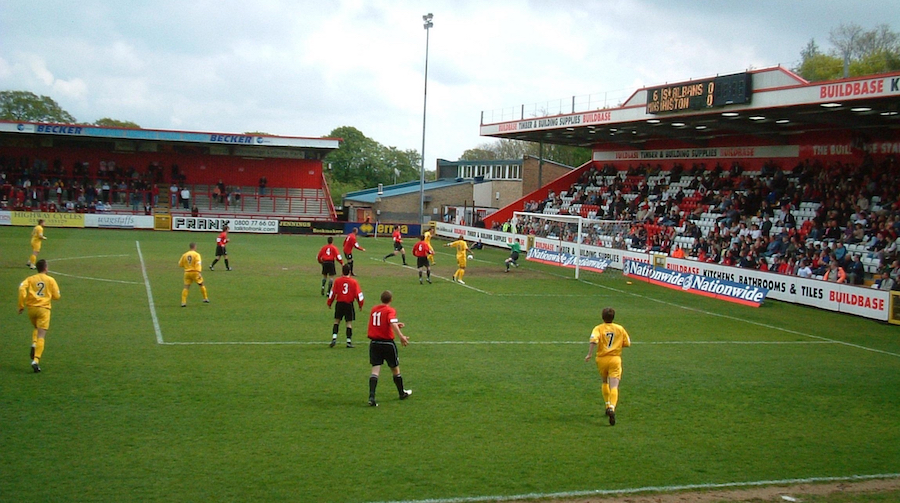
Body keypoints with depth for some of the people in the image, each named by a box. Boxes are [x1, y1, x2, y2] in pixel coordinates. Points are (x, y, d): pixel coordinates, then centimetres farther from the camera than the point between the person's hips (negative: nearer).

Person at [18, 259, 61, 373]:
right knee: (41, 336, -4)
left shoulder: (30, 279, 8)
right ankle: (36, 360, -18)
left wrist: (21, 305, -6)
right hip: (44, 309, -3)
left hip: (31, 308, 3)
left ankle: (33, 344, 1)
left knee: (36, 328, 30)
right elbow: (56, 296, 4)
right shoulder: (50, 280, 4)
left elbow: (22, 288, -10)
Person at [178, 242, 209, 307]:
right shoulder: (196, 254, -4)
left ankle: (183, 302, -8)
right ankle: (205, 298, 23)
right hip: (195, 272, -3)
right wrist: (199, 272, -23)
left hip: (187, 272, 3)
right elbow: (198, 263, -17)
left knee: (186, 287, 1)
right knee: (201, 285, 16)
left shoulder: (184, 255, 9)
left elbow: (180, 264, 13)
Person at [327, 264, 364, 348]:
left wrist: (329, 303, 12)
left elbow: (333, 293, -1)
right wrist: (360, 305, 11)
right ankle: (349, 342, 3)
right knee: (349, 322, 4)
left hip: (339, 303, 1)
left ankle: (334, 338, -1)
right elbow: (358, 294, -1)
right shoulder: (353, 282, -4)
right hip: (349, 304, -1)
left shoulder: (337, 281, -3)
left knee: (337, 321, 13)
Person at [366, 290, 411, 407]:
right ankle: (402, 393, 33)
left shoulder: (374, 309, 9)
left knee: (375, 370, -1)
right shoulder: (390, 310, -10)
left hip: (374, 343, 4)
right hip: (387, 343, -4)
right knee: (395, 369, 15)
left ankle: (371, 397, -18)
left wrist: (396, 325, 23)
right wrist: (401, 336, -37)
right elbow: (393, 324, -29)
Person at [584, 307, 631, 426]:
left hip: (602, 359, 1)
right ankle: (612, 408, -30)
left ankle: (608, 406, 28)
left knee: (605, 383, 25)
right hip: (615, 359, -1)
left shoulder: (598, 328, -2)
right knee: (614, 386, -9)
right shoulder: (620, 328, 5)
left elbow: (594, 341, -21)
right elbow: (627, 343, 9)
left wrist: (589, 354, -19)